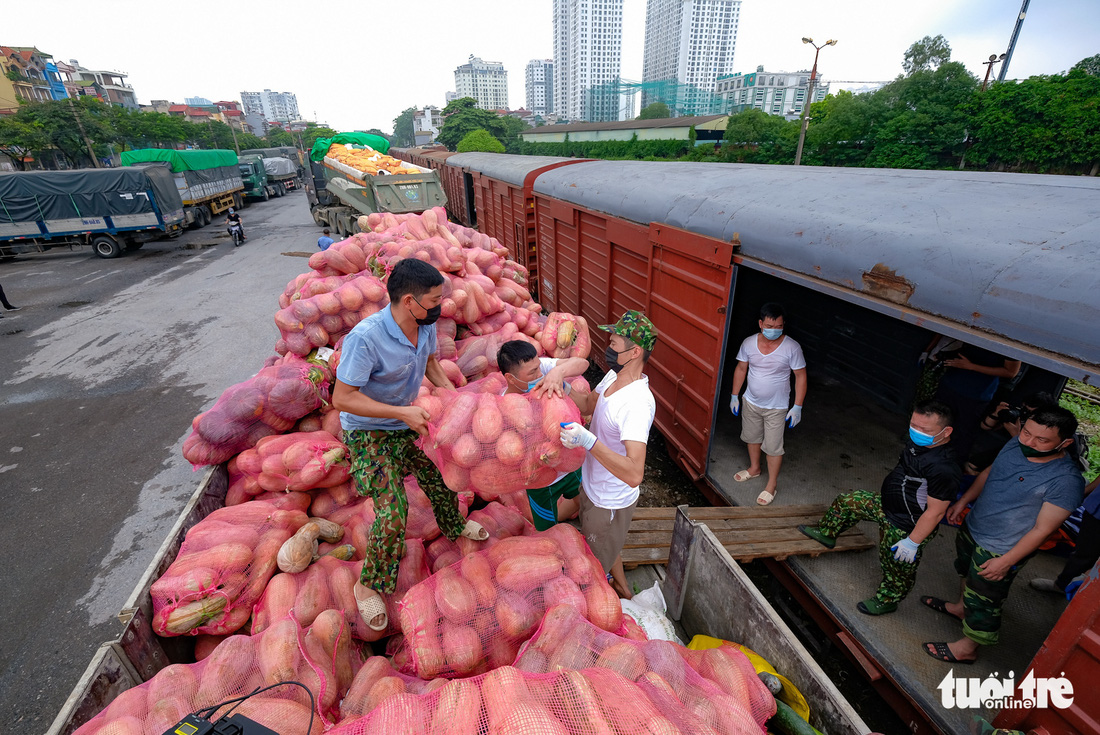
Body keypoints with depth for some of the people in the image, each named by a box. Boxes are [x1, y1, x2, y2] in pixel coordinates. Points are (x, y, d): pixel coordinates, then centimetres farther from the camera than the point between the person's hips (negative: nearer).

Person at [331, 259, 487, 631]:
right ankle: (368, 585, 18)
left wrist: (450, 391, -8)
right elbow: (342, 397, -29)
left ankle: (453, 526, 51)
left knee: (439, 475, 19)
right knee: (393, 510, -10)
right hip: (368, 432, -7)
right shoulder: (365, 337, -34)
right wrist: (402, 412, -32)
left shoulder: (426, 324, -13)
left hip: (408, 421, 7)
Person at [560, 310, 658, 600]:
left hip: (610, 502, -9)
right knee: (607, 548, 34)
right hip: (592, 487, 9)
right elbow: (589, 405, 10)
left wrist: (589, 441, -52)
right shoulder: (613, 376, -7)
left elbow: (634, 474, -43)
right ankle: (622, 587, 60)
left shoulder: (637, 403, -36)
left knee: (597, 566, 19)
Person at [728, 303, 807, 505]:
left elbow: (800, 376, -11)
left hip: (776, 407, -4)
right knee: (752, 437, 22)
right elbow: (741, 369, 2)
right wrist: (735, 395, 5)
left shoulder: (792, 348, -21)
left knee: (773, 446, 6)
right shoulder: (749, 343, -12)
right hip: (751, 402, 4)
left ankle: (772, 484, 27)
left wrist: (797, 407, -11)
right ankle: (754, 468, 48)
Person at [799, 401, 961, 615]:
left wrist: (912, 542, -20)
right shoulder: (916, 442, -8)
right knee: (849, 501, 18)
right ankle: (826, 533, 40)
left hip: (904, 528, -8)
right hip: (887, 505, 9)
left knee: (898, 567, 15)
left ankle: (887, 601, 42)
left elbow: (935, 512, -28)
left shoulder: (943, 470, -35)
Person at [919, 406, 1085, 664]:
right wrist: (962, 501, 6)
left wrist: (1006, 562, -20)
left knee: (983, 602, 12)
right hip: (972, 527, 7)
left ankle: (967, 648, 34)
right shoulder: (1016, 444, -11)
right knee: (967, 574, 32)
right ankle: (962, 607, 59)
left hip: (1000, 552, -7)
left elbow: (1042, 530, -23)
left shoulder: (1066, 481, -29)